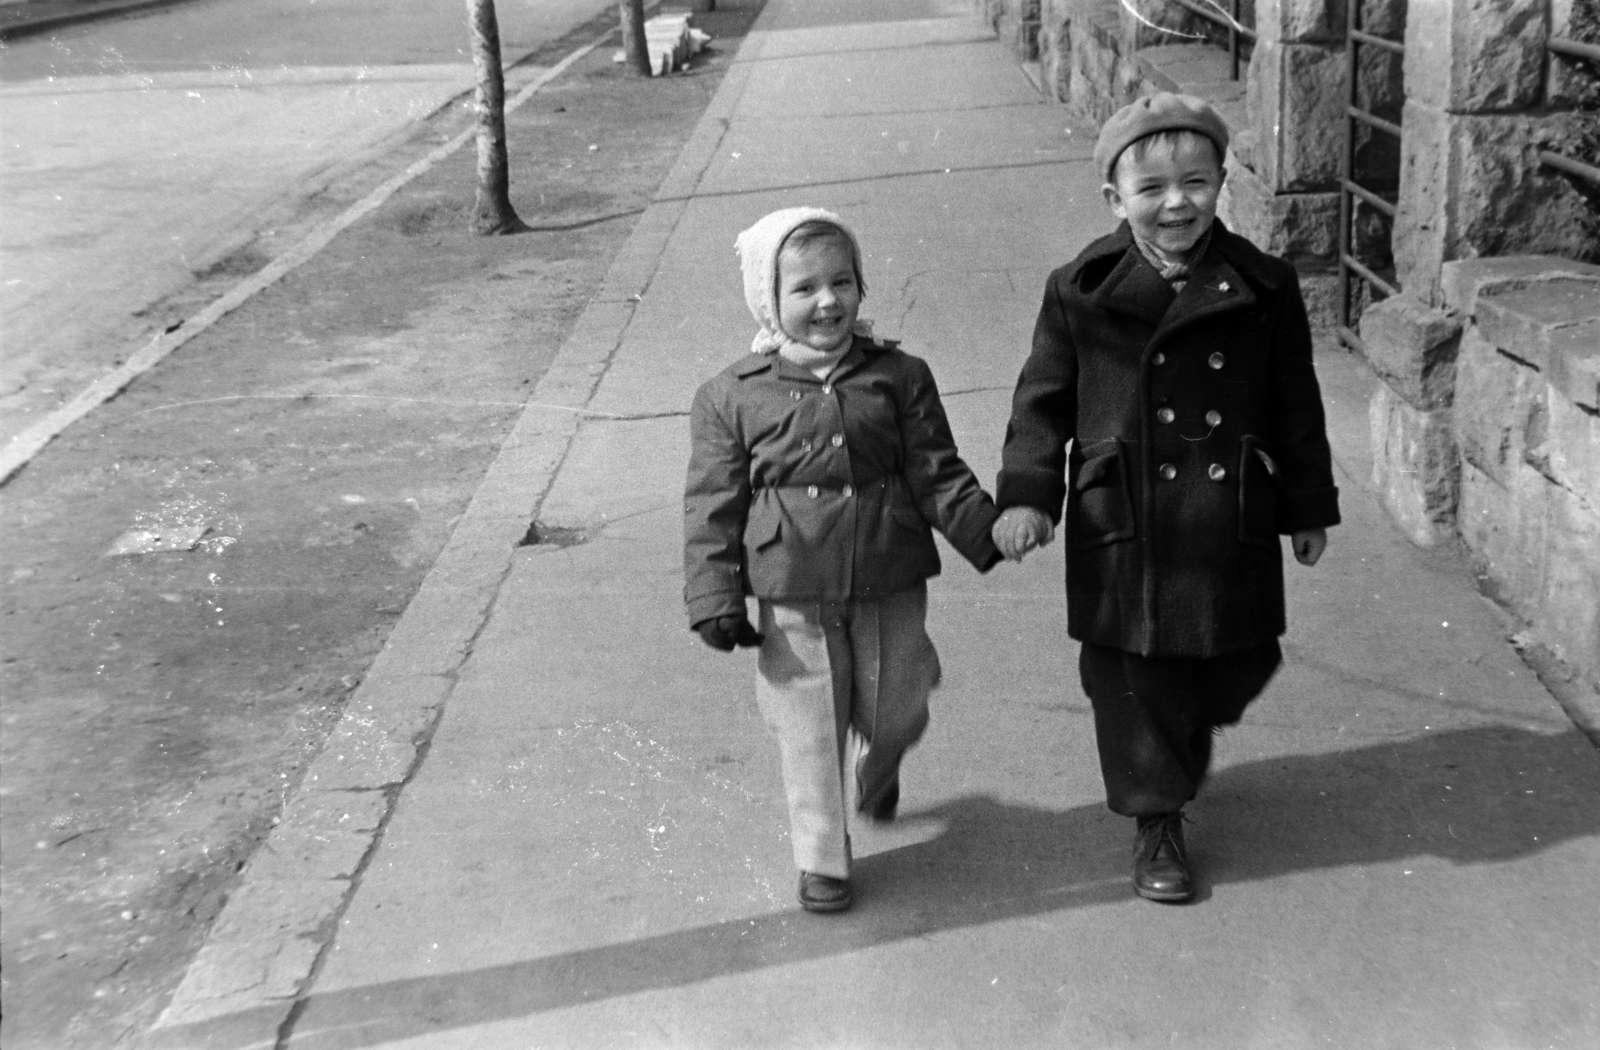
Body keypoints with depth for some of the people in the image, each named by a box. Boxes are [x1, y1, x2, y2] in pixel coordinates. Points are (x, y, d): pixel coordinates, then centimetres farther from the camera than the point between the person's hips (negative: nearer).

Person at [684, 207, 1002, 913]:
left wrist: (990, 532, -12)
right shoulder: (732, 396, -5)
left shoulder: (899, 377, -1)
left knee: (894, 716, 13)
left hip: (891, 588, 1)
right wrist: (714, 598, -7)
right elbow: (712, 507, -2)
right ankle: (823, 859, 25)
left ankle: (878, 773, 50)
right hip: (793, 601, -1)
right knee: (810, 732, 7)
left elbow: (938, 474, 0)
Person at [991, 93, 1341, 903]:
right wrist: (1026, 494, -10)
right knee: (1134, 680, 6)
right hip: (1125, 530, -1)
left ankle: (1193, 730, 48)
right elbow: (1043, 401, 0)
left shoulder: (1263, 289, -3)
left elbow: (1295, 406, 6)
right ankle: (1156, 824, 24)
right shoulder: (1081, 292, -6)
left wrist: (1309, 506, 10)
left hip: (1232, 526, 2)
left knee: (1238, 663, 14)